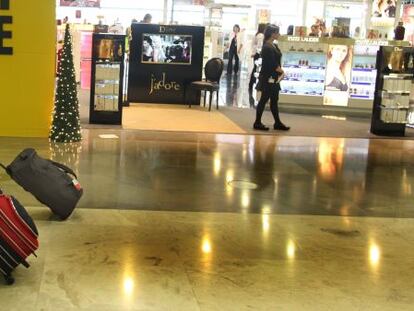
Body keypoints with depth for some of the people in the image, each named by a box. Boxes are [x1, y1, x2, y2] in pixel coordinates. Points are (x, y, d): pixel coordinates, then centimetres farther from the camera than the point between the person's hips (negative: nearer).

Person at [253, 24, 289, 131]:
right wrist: (281, 71, -6)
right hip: (267, 78, -9)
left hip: (274, 78, 9)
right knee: (264, 99, -1)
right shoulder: (267, 48, -18)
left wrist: (281, 72, -3)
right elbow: (273, 65, -21)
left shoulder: (274, 46, 12)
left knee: (274, 100, 13)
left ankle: (277, 123, 20)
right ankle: (257, 123, 7)